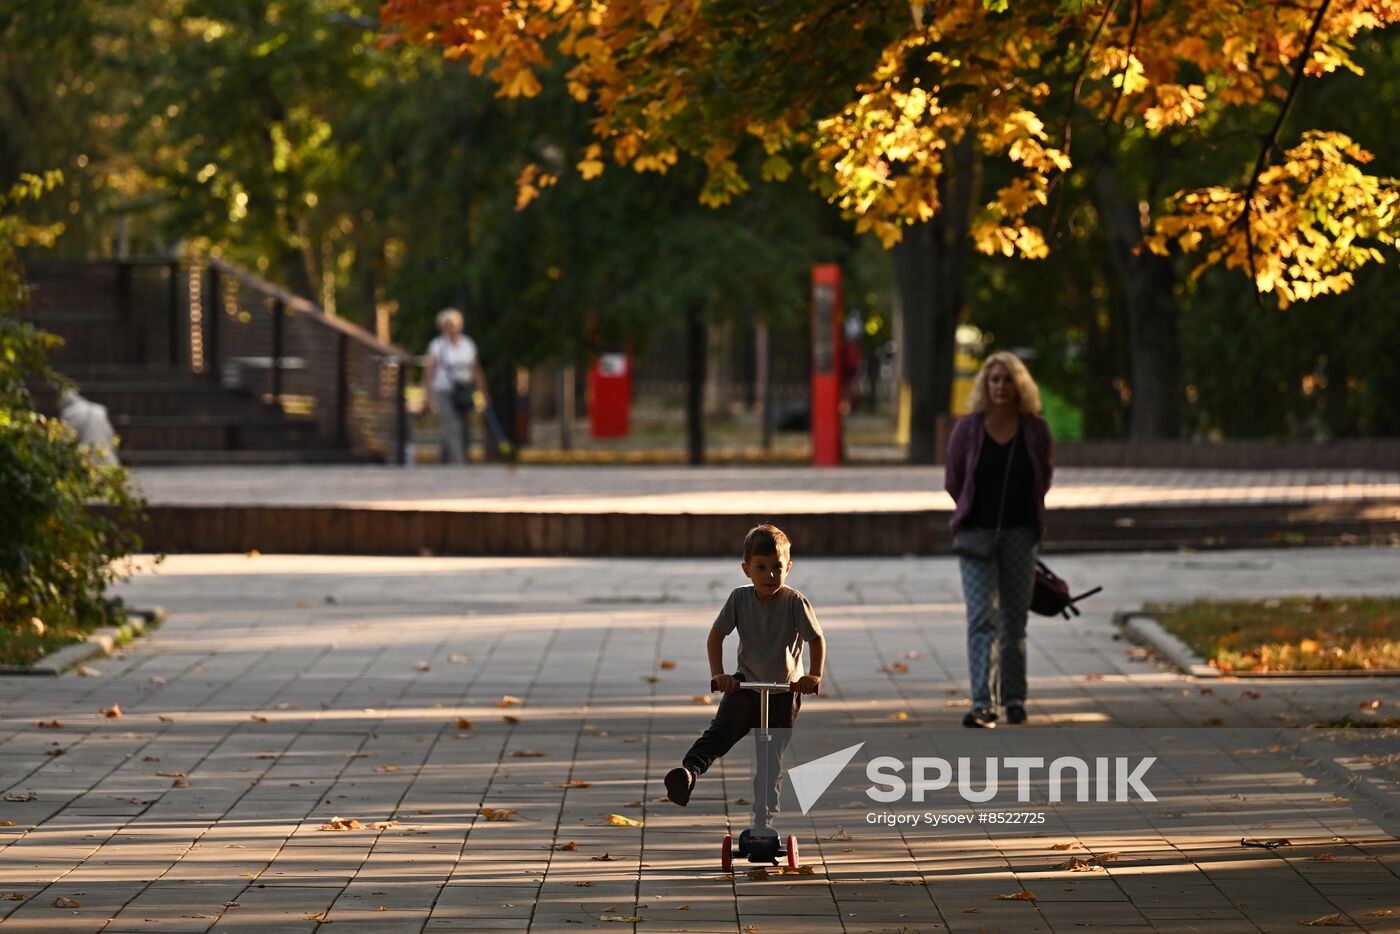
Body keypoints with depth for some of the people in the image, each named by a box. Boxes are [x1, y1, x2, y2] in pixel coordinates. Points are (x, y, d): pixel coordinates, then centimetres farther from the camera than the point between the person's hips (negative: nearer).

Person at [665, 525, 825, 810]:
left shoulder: (795, 602, -14)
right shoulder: (740, 598, -8)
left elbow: (817, 639, -7)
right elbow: (716, 635, -5)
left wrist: (814, 675, -20)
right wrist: (717, 673, -18)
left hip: (784, 691, -1)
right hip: (745, 684, 1)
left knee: (772, 761, 1)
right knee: (720, 731, -22)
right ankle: (689, 772, -41)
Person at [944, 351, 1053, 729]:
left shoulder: (1036, 430, -1)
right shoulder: (967, 429, -5)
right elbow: (953, 482, 9)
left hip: (1020, 533, 2)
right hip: (976, 533, -2)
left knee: (1014, 621, 8)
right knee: (982, 618, -11)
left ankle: (1014, 699, 21)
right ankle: (983, 704, -16)